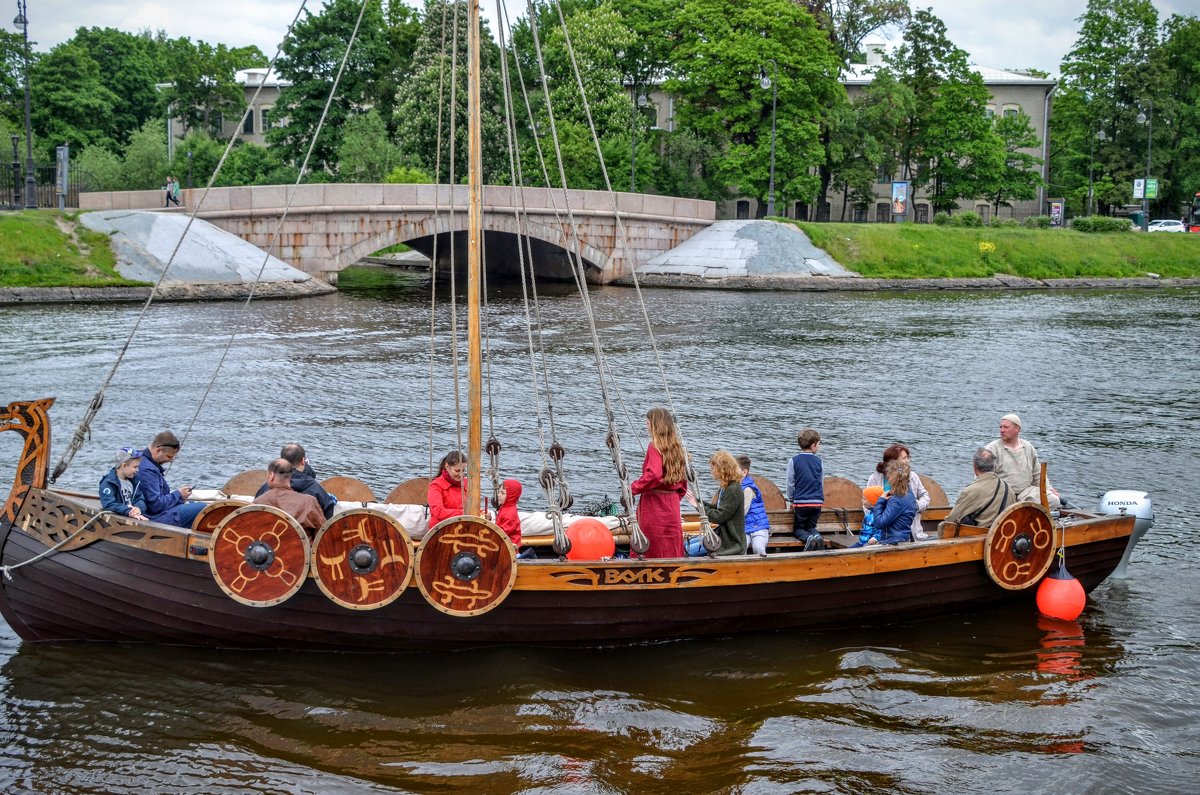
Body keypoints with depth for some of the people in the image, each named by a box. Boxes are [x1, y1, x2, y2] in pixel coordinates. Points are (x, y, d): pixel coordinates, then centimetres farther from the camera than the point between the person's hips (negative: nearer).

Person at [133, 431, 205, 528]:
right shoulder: (147, 470, -23)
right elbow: (156, 504, -25)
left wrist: (179, 493, 6)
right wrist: (178, 495, -10)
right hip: (156, 518, -11)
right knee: (202, 508, -16)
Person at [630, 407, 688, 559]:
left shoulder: (654, 447, -12)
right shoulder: (676, 447, 10)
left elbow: (653, 475, -25)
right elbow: (683, 481, 14)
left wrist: (634, 488, -14)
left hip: (654, 505, -7)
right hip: (672, 504, 7)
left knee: (654, 551, -2)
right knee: (672, 549, 9)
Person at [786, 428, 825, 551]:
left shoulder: (794, 461, -5)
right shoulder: (818, 461, 3)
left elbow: (790, 484, -2)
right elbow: (821, 483, 13)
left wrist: (791, 500, 12)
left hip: (800, 501, -2)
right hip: (817, 501, 2)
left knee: (797, 529, 12)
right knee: (811, 527, 18)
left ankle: (808, 538, -21)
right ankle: (817, 536, -16)